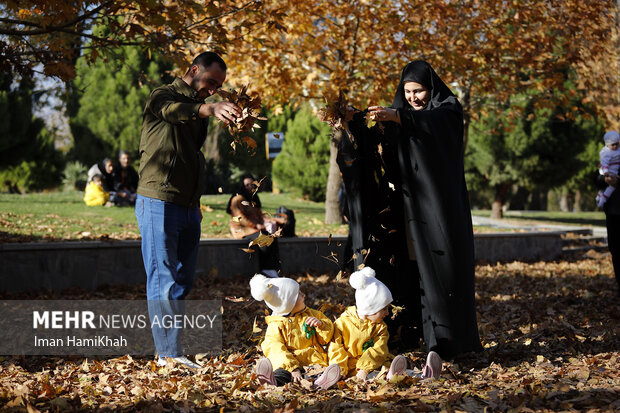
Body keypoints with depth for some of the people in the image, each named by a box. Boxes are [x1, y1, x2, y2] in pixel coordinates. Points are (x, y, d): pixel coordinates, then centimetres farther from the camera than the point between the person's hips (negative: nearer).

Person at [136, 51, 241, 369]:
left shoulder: (198, 110, 21)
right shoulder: (163, 97, -5)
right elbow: (175, 111, -31)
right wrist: (210, 109, -51)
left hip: (187, 208, 8)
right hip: (159, 203, -8)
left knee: (183, 282, 8)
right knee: (164, 281, -8)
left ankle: (172, 350, 14)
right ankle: (168, 354, -8)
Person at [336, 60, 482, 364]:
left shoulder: (448, 109, -2)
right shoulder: (398, 114, 13)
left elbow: (430, 122, -26)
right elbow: (376, 143, -2)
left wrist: (397, 117, -42)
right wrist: (356, 121, -21)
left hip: (439, 204, -4)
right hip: (406, 205, 4)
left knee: (437, 266, -7)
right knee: (407, 267, 1)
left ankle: (443, 338, -4)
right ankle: (407, 335, 4)